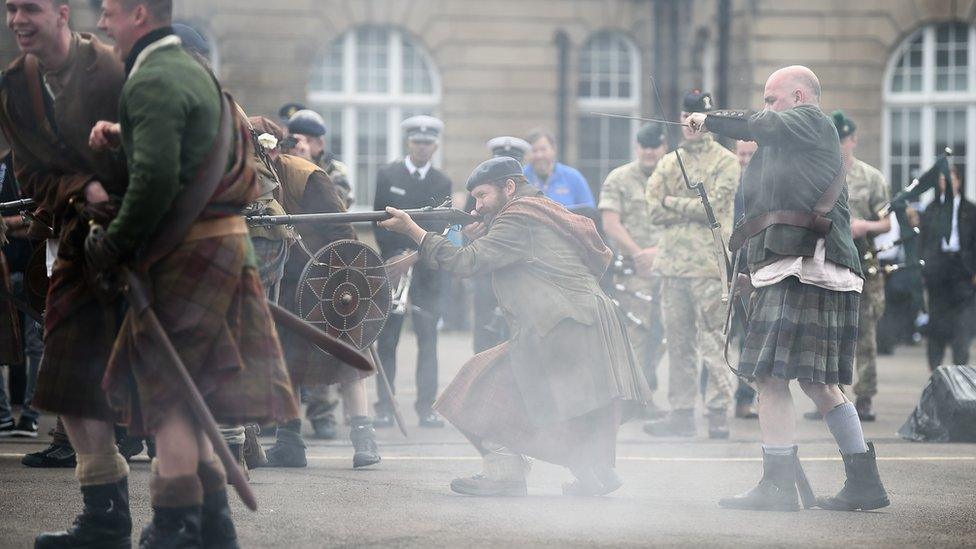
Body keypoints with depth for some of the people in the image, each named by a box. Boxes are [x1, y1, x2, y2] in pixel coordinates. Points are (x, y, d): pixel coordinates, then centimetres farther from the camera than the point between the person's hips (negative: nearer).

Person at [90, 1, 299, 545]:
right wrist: (121, 135, 10)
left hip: (186, 251, -10)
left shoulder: (151, 82, -15)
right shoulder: (194, 68, 16)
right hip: (225, 241, 10)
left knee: (167, 393, -4)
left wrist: (113, 245, -13)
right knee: (190, 392, 16)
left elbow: (156, 180, -23)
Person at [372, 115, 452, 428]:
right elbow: (379, 222, 3)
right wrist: (394, 260, -6)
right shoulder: (387, 175, 6)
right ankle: (385, 407, -1)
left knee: (428, 339, -3)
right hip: (391, 267, -1)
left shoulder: (441, 183, 8)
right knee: (387, 340, -2)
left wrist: (413, 257, -13)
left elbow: (438, 228, 0)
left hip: (426, 268, 1)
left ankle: (426, 406, -1)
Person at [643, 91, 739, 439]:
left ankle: (719, 412, -7)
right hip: (672, 263, 5)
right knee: (678, 343, 7)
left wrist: (673, 203, -2)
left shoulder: (725, 162, 1)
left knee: (711, 342, -8)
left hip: (709, 265, -5)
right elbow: (655, 210, 6)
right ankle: (682, 413, 10)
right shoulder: (668, 163, 17)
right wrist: (694, 210, -5)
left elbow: (713, 206, -11)